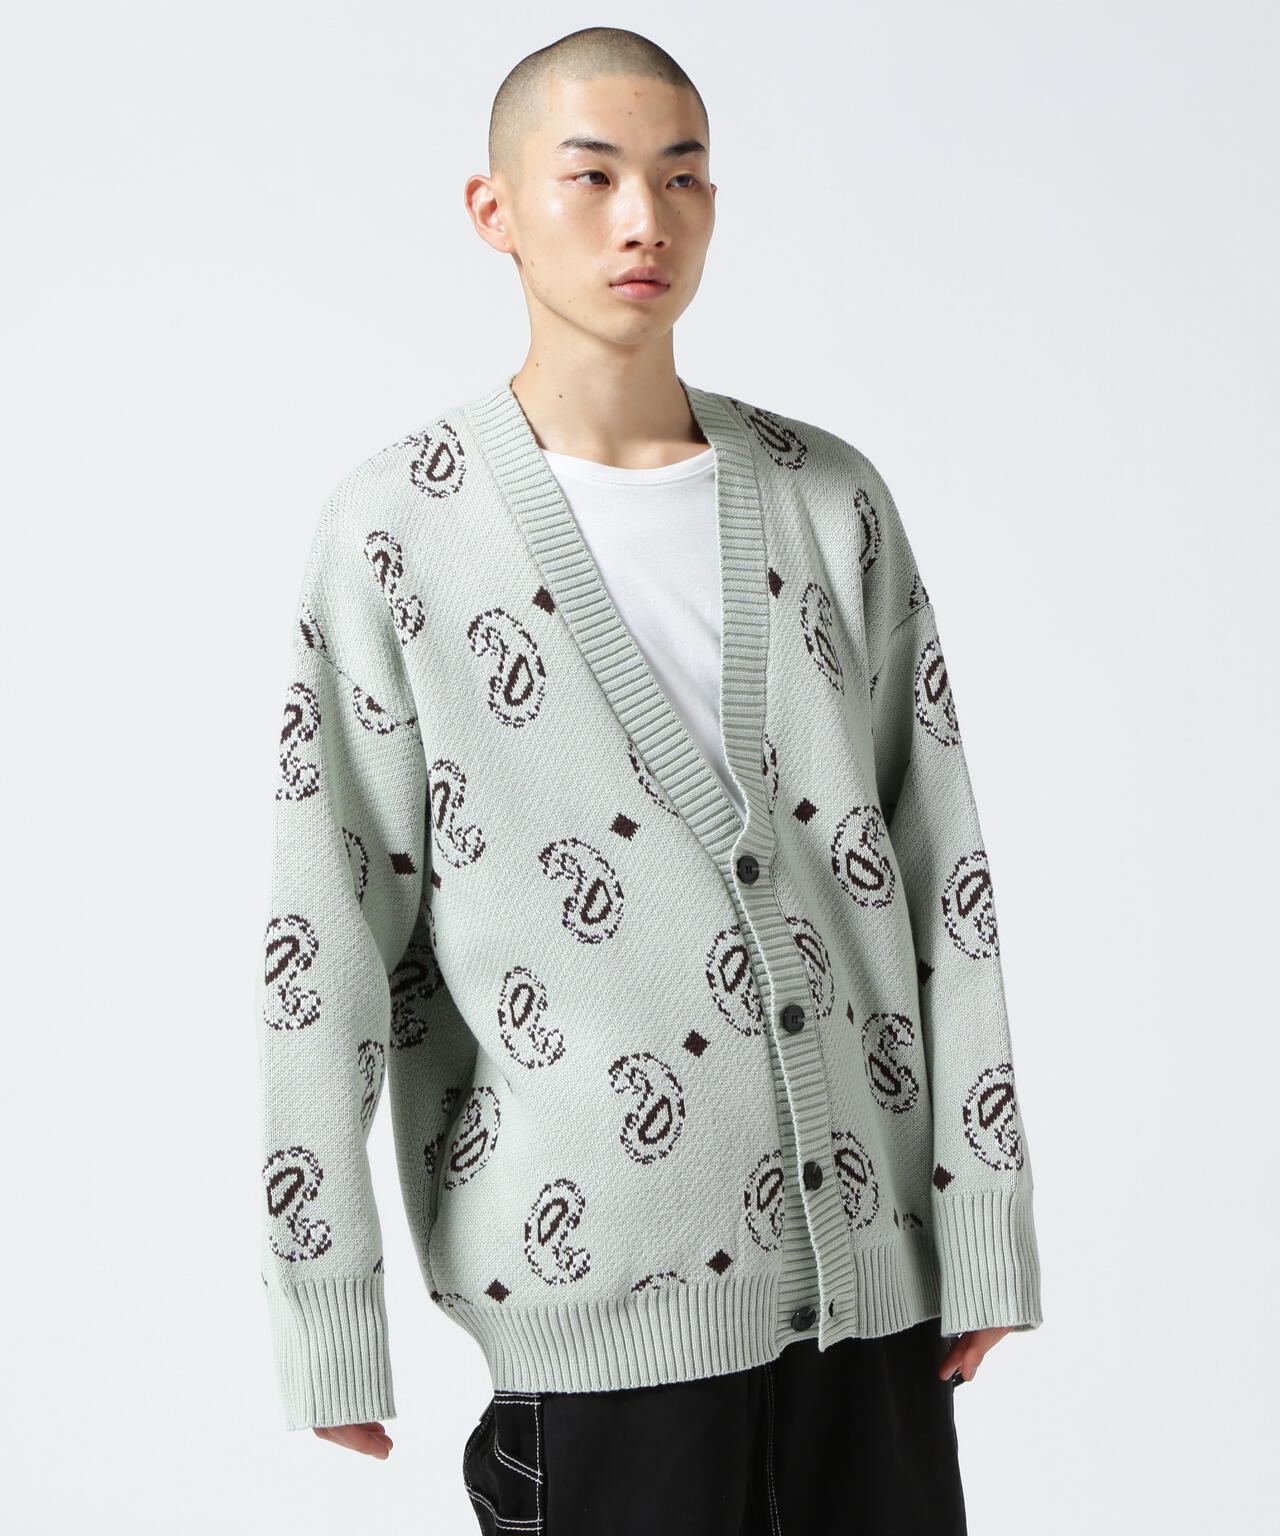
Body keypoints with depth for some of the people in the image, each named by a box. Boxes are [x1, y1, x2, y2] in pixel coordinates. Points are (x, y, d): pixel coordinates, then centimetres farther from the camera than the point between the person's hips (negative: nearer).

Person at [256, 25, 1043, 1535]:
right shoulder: (400, 531, -2)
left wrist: (985, 1222, 5)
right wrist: (327, 1312, -5)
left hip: (869, 1250, 3)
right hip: (608, 1286, -3)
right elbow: (328, 930, -3)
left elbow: (942, 872, 7)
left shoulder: (833, 500, 7)